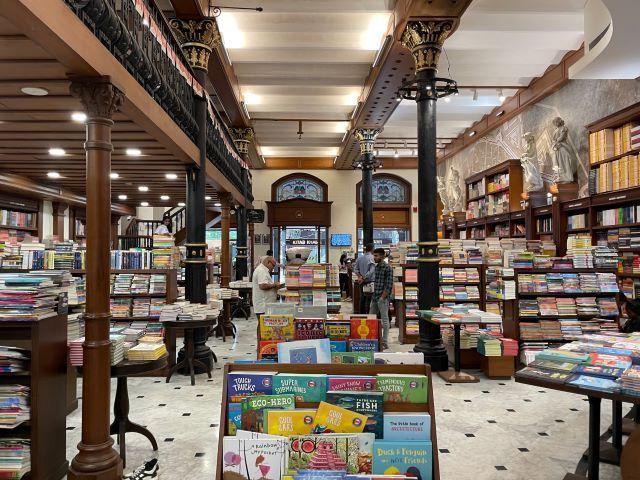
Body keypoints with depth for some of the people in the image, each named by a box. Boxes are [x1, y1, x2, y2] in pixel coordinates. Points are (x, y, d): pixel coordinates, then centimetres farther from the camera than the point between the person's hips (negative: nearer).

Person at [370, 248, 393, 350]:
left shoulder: (387, 268, -13)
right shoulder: (376, 267, 12)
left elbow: (389, 285, -16)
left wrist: (382, 297, -17)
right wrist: (374, 295, 14)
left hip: (383, 298, -9)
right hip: (374, 297, 9)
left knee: (384, 320, 0)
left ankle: (385, 343, 8)